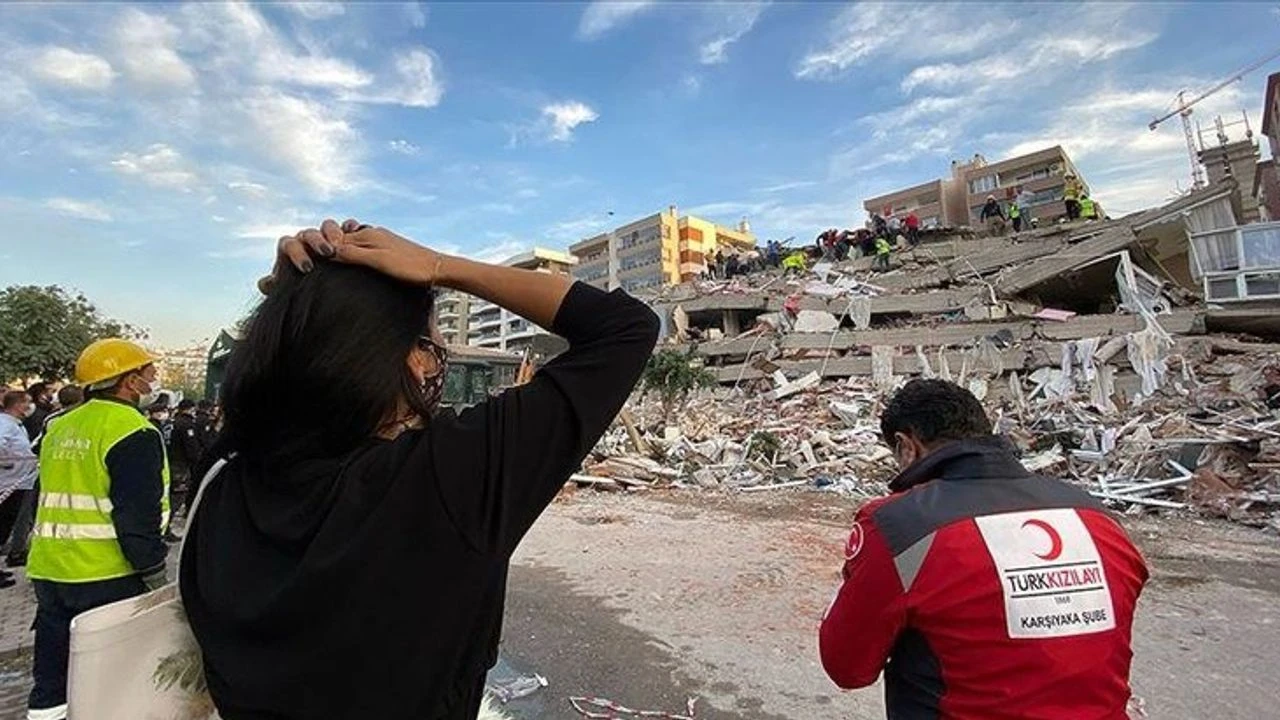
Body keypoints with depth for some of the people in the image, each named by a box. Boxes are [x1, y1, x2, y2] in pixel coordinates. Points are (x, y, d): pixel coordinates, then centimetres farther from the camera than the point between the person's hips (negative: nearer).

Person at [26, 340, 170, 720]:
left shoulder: (59, 429, 10)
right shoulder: (132, 431, -17)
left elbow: (55, 500, 19)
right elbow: (138, 515, -21)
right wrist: (154, 574, -13)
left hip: (49, 571, 8)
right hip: (107, 576, -8)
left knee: (53, 676, 20)